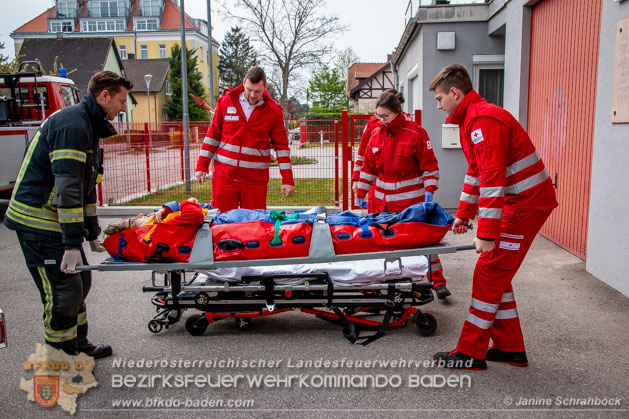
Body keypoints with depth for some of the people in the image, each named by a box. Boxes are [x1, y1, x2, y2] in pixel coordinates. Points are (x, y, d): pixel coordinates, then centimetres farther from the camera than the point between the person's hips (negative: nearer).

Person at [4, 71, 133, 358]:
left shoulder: (88, 126, 16)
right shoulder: (72, 124, -19)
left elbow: (86, 186, 21)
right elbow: (67, 187, -26)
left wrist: (92, 234, 22)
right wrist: (73, 244, -28)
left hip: (55, 220, 10)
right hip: (38, 222, -10)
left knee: (80, 282, 16)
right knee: (65, 290, -7)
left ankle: (79, 346, 30)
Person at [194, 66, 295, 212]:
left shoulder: (273, 111, 0)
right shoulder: (226, 101, 3)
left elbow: (281, 145, 2)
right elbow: (213, 135, 10)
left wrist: (287, 180, -3)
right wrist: (202, 166, 7)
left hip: (255, 179, -1)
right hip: (224, 175, 1)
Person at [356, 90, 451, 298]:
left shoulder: (415, 133, -9)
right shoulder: (376, 133, 5)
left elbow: (429, 165, -7)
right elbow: (368, 166, 11)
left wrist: (429, 190, -16)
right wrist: (361, 192, 10)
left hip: (411, 199, -4)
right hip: (383, 199, 5)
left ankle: (438, 281, 9)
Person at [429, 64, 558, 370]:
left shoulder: (483, 120, -19)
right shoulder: (472, 119, 15)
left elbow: (492, 179, -26)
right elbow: (475, 172, 22)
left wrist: (487, 233, -26)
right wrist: (464, 214, 21)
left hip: (526, 204, -10)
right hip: (517, 203, 10)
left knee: (489, 273, -6)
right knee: (496, 275, 13)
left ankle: (471, 353, 4)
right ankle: (510, 348, 23)